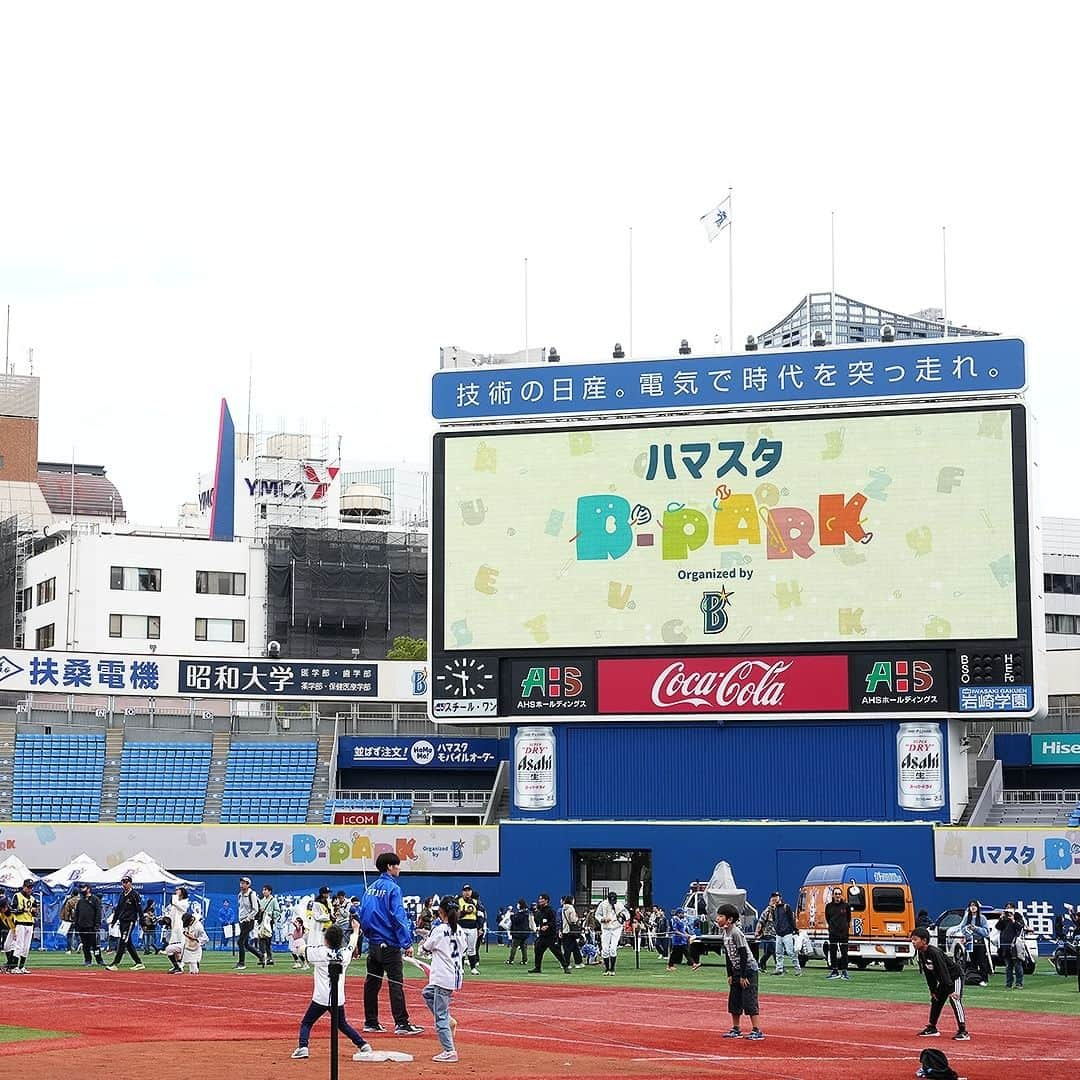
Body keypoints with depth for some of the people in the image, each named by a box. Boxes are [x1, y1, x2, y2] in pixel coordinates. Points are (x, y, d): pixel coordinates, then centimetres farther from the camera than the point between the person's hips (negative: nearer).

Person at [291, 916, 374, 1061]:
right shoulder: (344, 954, 4)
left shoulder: (319, 952, -8)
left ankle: (302, 1047, -10)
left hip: (321, 998, -4)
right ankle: (363, 1044, 13)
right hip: (339, 999, 4)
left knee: (306, 1023, 7)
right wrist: (356, 930, 43)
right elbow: (352, 945, 26)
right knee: (342, 1024, 20)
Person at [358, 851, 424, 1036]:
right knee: (396, 983, -7)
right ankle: (401, 1024, -10)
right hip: (389, 944, -8)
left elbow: (363, 914, 13)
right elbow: (398, 917, -16)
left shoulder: (370, 888, 11)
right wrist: (407, 943, -16)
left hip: (373, 943, 8)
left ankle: (371, 1022, 16)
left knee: (372, 982, 11)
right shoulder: (392, 888, -11)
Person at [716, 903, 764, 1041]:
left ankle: (757, 1031, -7)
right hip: (736, 971, 9)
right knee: (733, 1001, 11)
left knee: (749, 1001, -10)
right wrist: (730, 974, 12)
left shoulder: (736, 932, -20)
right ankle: (736, 1030, 19)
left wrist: (743, 976, -19)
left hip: (748, 969, -9)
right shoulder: (724, 933, 7)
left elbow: (743, 955, -20)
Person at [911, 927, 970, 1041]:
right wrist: (933, 990, 6)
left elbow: (943, 971, -33)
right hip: (942, 980, 10)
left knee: (955, 1000, -21)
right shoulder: (921, 953, -3)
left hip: (955, 976, -10)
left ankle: (963, 1031, -24)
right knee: (935, 1000, 15)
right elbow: (928, 974, 6)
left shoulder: (934, 952, -31)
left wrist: (950, 990, -34)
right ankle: (932, 1029, 28)